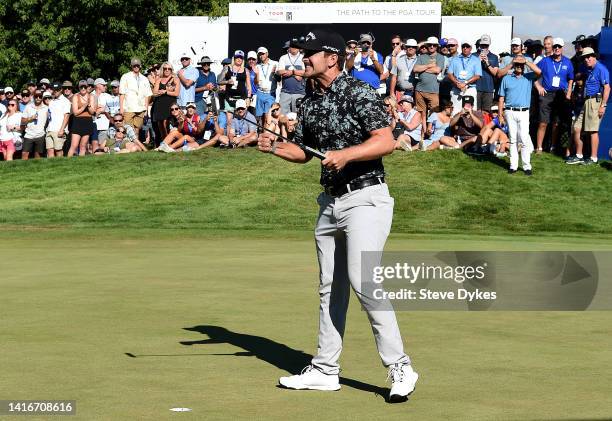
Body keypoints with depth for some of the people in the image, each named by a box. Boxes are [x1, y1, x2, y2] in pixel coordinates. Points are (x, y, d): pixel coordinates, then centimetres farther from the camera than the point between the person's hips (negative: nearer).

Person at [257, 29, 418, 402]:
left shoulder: (359, 92, -10)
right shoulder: (310, 103, 14)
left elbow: (387, 141, -17)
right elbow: (304, 152, 21)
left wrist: (345, 155, -25)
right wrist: (275, 147, 4)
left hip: (365, 199, -8)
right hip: (331, 201, 8)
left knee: (363, 280, -18)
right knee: (330, 287, 12)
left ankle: (400, 368, -13)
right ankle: (325, 370, 20)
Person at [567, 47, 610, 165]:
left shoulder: (601, 69, -11)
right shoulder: (585, 68, 15)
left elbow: (607, 88, -16)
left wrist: (603, 105, -20)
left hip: (596, 100, -9)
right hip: (586, 101, 9)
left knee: (593, 130, -6)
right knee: (577, 129, 8)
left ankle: (593, 158, 0)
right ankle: (578, 156, 16)